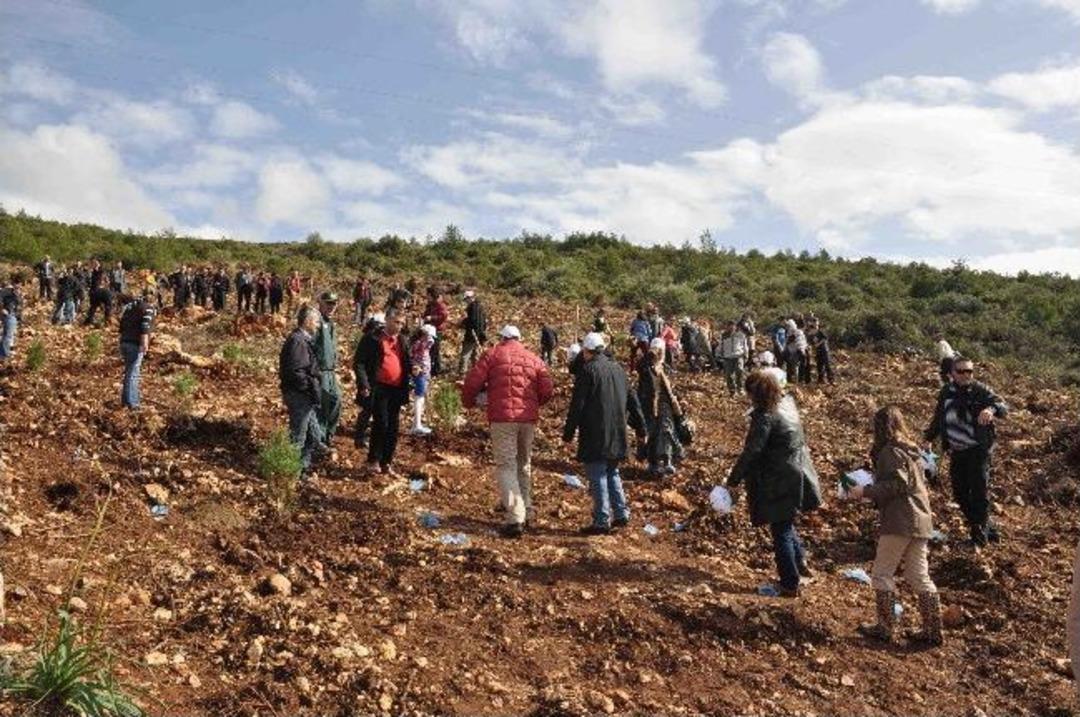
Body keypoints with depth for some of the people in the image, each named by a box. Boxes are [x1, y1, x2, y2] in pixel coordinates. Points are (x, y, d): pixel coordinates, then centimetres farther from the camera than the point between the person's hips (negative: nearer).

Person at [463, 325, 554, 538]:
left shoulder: (493, 354, 4)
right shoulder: (534, 358, 14)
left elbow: (473, 382, -2)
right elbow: (547, 390, 8)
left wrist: (468, 402, 17)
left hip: (502, 418, -4)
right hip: (529, 418, 4)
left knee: (506, 466, -3)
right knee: (524, 464, 20)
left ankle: (515, 519, -13)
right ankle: (526, 511, 29)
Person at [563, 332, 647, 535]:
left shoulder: (587, 370, -10)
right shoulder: (618, 369, 12)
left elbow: (577, 405, -12)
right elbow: (632, 400, 17)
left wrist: (568, 433, -6)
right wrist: (640, 428, 24)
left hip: (595, 435, -7)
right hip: (617, 435, 7)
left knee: (597, 477, -2)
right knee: (612, 473, 20)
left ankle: (602, 522, 0)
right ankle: (621, 513, 17)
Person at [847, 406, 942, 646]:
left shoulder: (890, 452, -11)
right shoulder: (911, 450, 16)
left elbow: (897, 484, -21)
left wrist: (865, 491, -17)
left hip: (899, 523, -9)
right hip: (920, 521, 9)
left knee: (882, 574, 3)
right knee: (919, 576, 13)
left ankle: (885, 627, 7)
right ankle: (933, 630, 15)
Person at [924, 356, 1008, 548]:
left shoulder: (981, 390, -7)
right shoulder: (946, 392, 7)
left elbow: (1004, 407, -21)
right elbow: (938, 419, 19)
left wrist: (991, 409, -42)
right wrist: (928, 438, 19)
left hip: (978, 450, -5)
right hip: (957, 451, 5)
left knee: (979, 491, -6)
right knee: (960, 492, 8)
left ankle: (979, 533, 6)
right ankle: (986, 526, 26)